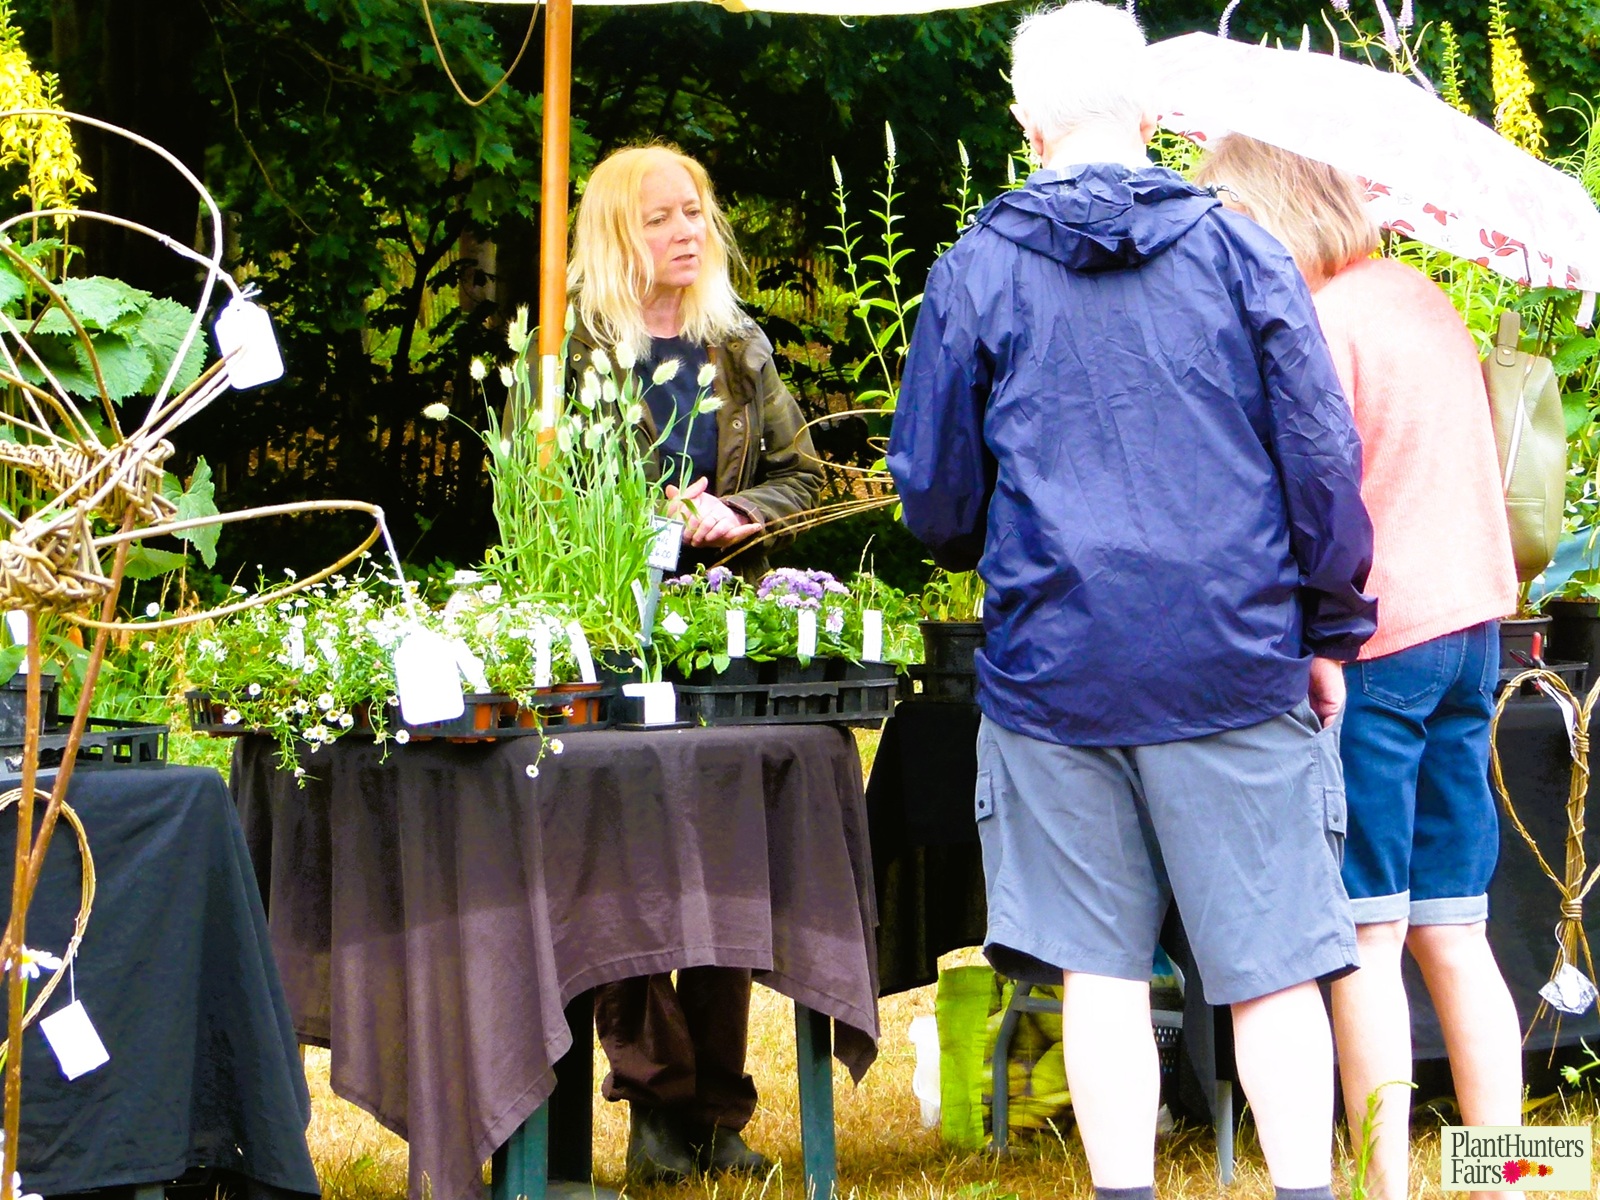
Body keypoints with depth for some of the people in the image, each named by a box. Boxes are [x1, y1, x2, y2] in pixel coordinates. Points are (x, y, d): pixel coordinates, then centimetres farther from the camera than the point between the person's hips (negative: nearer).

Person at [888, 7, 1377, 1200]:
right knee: (1273, 965, 3)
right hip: (1237, 656, 0)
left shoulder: (976, 273, 1)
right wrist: (1331, 631, 11)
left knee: (1102, 970, 5)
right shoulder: (1238, 251, 1)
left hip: (1056, 661, 0)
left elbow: (934, 494, 6)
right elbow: (1322, 456, 1)